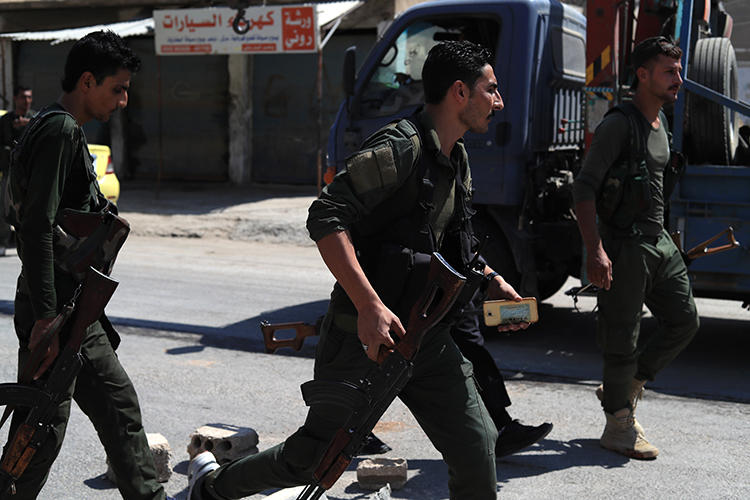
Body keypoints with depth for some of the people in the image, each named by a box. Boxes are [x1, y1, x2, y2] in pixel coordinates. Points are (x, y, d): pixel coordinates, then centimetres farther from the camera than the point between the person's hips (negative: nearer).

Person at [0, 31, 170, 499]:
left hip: (75, 309, 10)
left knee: (119, 405, 15)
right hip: (54, 309, -10)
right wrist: (46, 318, -25)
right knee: (43, 426, -2)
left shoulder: (67, 130, 16)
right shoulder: (60, 131, -15)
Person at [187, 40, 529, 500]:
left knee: (476, 447, 1)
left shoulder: (457, 159, 13)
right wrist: (369, 306, -31)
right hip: (365, 335, -8)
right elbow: (327, 218, -26)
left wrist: (489, 281, 9)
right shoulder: (400, 147, -17)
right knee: (311, 460, 6)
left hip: (428, 336, 8)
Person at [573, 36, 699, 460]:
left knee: (685, 321, 11)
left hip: (659, 241, 9)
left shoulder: (661, 124, 15)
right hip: (625, 245, -9)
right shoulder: (619, 124, -12)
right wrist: (595, 250, -24)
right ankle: (620, 425, 10)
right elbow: (585, 187, -17)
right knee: (623, 336, -2)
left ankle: (626, 386, 25)